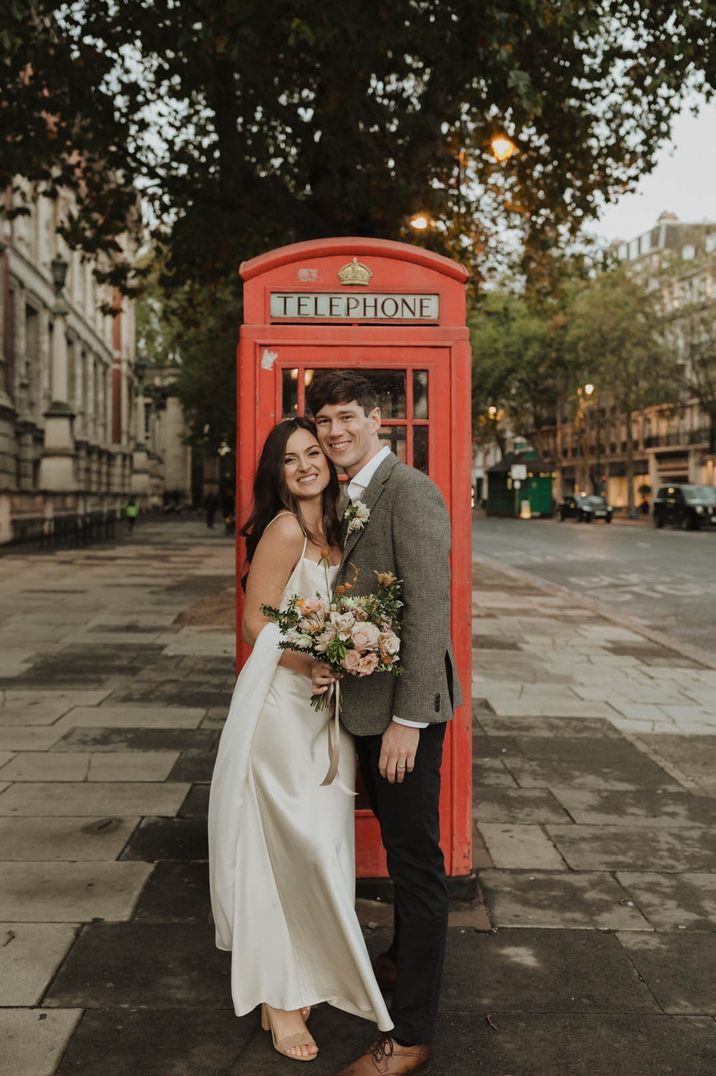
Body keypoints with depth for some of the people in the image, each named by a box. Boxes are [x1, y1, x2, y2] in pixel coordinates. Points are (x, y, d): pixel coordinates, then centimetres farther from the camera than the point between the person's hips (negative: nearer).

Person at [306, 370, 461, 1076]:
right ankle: (405, 959, 45)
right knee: (399, 847, 24)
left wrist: (408, 718, -23)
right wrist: (330, 660, -1)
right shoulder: (348, 500, 12)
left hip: (402, 708, -9)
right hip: (363, 703, 9)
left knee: (416, 858, 1)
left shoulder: (409, 493, -17)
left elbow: (427, 610, -22)